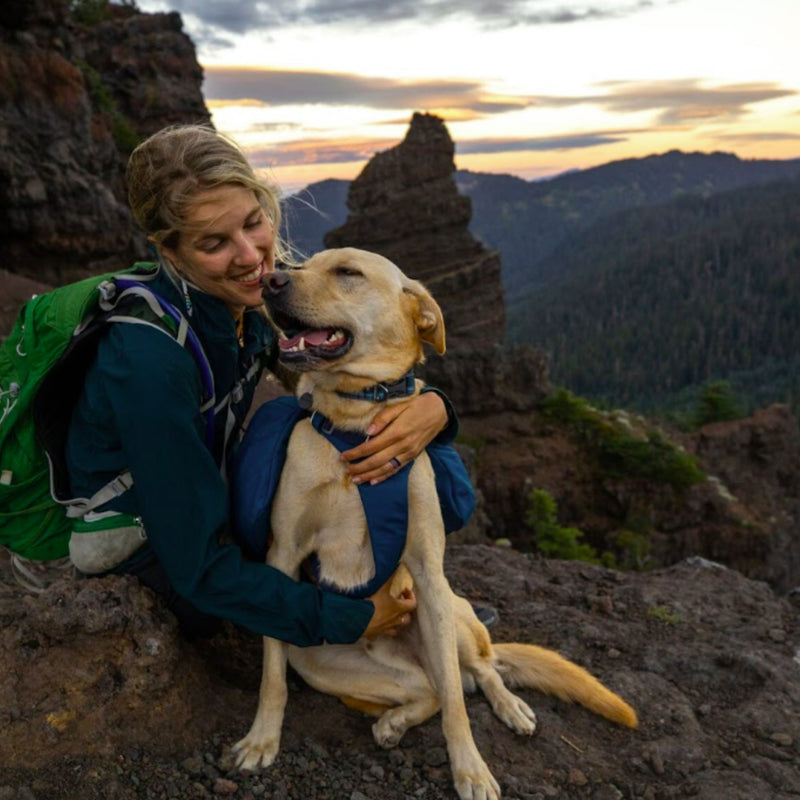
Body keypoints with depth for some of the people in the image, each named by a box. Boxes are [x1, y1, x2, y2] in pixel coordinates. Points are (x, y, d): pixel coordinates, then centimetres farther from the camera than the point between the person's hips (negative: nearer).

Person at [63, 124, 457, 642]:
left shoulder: (266, 287, -16)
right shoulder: (150, 359, -35)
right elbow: (198, 566, -30)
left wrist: (432, 407, -32)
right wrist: (352, 621, -26)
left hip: (213, 486, 6)